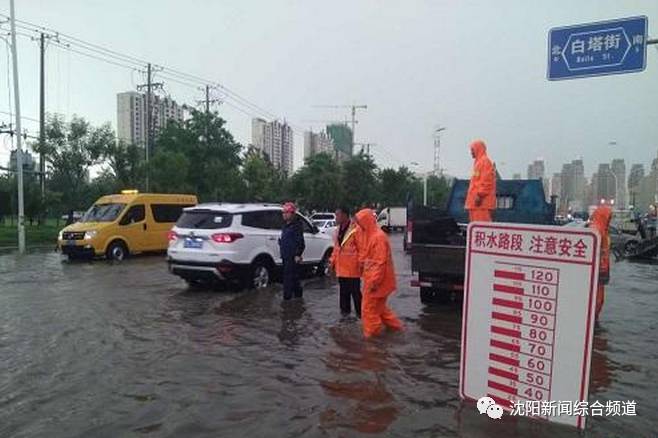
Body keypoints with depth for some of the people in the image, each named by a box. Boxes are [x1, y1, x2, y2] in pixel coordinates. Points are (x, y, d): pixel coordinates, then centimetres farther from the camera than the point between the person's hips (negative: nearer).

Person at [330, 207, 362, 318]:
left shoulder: (355, 230, -15)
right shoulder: (337, 231, 10)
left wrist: (361, 264, -14)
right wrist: (332, 262, 14)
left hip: (352, 267, -7)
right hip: (340, 267, 7)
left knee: (355, 291, 1)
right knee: (344, 291, 16)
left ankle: (360, 312, 13)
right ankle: (345, 309, 29)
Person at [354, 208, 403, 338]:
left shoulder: (378, 237, -20)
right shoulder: (369, 235, 9)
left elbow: (380, 262, -22)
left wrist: (374, 281, -22)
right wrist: (365, 274, 15)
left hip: (376, 279, -9)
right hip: (371, 277, 9)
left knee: (370, 306, 3)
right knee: (378, 305, 20)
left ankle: (372, 331, 16)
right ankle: (393, 324, 31)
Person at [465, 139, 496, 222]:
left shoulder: (485, 161, -9)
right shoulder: (478, 162, 22)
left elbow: (486, 181, -18)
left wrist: (480, 195, -22)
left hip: (481, 201, -10)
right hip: (476, 200, 10)